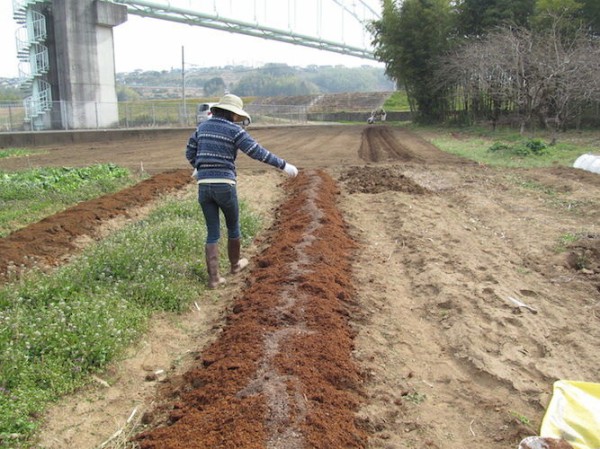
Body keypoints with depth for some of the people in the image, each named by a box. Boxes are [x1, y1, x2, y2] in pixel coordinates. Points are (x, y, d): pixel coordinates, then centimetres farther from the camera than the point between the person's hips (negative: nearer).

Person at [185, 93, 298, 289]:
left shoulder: (203, 126, 12)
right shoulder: (234, 130, -5)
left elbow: (190, 152, 22)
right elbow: (258, 152, -14)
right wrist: (283, 165, -10)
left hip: (204, 185, 4)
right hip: (224, 186, -4)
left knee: (213, 234, 10)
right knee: (233, 226, 21)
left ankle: (213, 278, 4)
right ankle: (235, 264, 40)